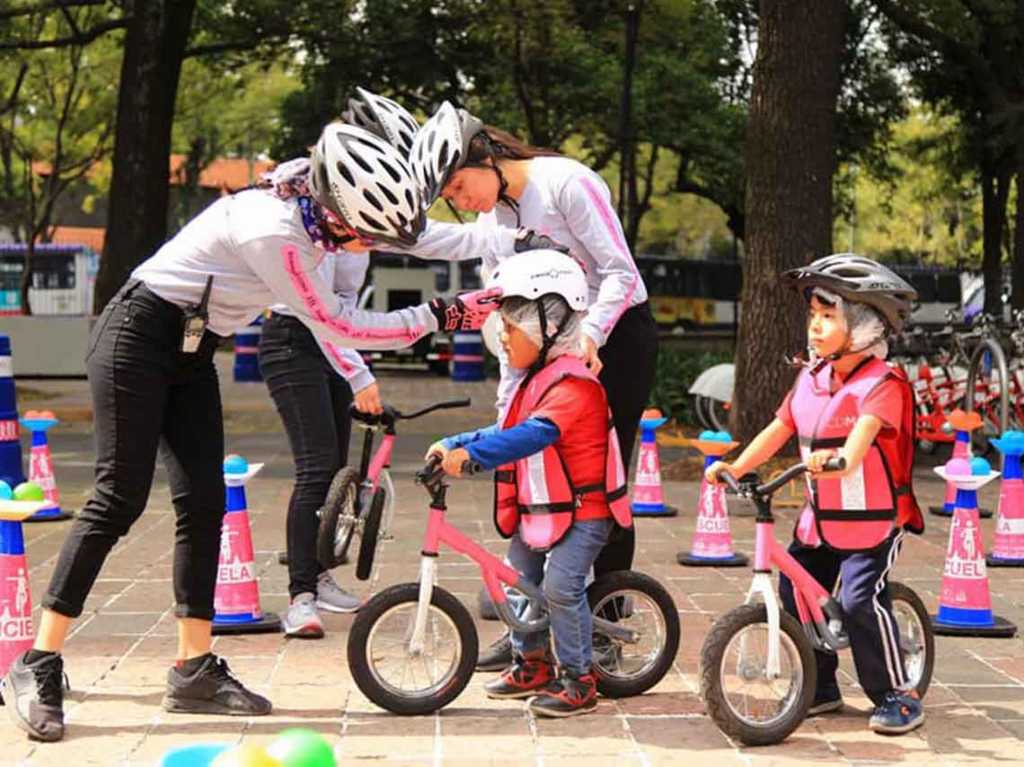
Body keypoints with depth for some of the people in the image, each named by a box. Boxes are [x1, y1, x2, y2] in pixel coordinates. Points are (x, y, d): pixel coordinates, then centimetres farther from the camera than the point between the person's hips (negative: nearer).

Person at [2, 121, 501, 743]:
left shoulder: (309, 210, -3)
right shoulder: (272, 233, -28)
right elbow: (339, 327, -21)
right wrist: (440, 316, -19)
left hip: (189, 353, 9)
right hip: (137, 338, -9)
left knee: (204, 503, 3)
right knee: (120, 500, -11)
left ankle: (196, 671, 8)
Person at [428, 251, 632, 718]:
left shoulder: (572, 384, -22)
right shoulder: (536, 380, 13)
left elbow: (535, 434, -38)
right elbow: (510, 432, 24)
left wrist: (472, 453, -46)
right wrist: (453, 444, 14)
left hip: (581, 510, -10)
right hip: (536, 511, 10)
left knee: (560, 587, -16)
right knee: (519, 582, 14)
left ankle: (578, 680, -5)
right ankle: (531, 664, 30)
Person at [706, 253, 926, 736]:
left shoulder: (881, 383, -14)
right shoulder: (812, 378, 7)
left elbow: (865, 430, -33)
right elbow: (779, 430, 3)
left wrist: (839, 460, -53)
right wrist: (735, 468, -9)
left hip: (873, 518, -7)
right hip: (819, 518, 7)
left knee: (861, 601, -16)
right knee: (794, 595, 5)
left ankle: (897, 697, 0)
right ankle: (821, 689, 22)